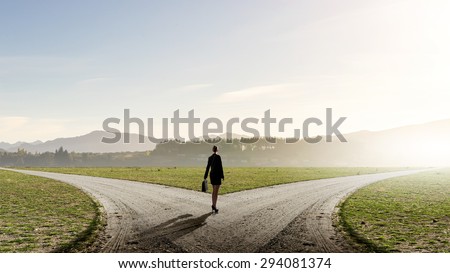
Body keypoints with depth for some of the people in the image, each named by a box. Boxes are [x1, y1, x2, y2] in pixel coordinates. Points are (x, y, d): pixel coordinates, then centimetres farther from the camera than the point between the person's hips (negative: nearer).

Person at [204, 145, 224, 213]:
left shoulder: (210, 157, 8)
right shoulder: (218, 157, -12)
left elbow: (208, 167, 13)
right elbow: (220, 167, -14)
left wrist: (205, 176, 18)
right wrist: (222, 176, -8)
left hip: (212, 175, 7)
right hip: (217, 175, -7)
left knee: (214, 191, 15)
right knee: (216, 192, -8)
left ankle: (214, 205, 17)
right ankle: (214, 206, -16)